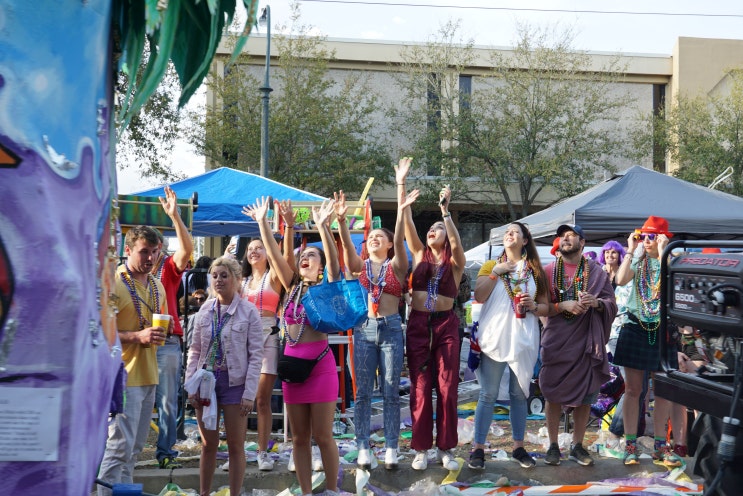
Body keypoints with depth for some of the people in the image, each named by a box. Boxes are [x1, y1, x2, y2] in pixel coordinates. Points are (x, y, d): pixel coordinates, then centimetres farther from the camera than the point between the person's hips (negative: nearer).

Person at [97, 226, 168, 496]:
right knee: (119, 447, -6)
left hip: (148, 376, 8)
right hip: (124, 376, -8)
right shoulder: (113, 283, -10)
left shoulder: (157, 285, 13)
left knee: (134, 448, 15)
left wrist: (161, 332, 6)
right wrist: (137, 336, -23)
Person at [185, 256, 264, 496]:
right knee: (208, 444, 13)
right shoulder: (205, 310, 5)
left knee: (236, 446, 6)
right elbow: (195, 350, 10)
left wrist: (249, 393, -12)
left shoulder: (248, 311, -8)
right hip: (207, 379, 4)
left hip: (234, 382, -4)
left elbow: (256, 355, -8)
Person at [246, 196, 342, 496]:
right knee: (299, 438, 11)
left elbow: (334, 260, -19)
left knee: (322, 436, 1)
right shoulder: (292, 287, 10)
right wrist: (262, 222, -2)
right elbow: (274, 254, 4)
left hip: (320, 364, -5)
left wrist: (323, 226, -30)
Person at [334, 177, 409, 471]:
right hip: (363, 329, 2)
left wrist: (401, 210, -25)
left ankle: (391, 449, 11)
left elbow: (400, 240, -11)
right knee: (362, 392, 4)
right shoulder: (359, 265, 9)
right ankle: (363, 448, 12)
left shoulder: (396, 265, 6)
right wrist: (341, 220, -25)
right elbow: (347, 245, -8)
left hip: (391, 329, -1)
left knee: (390, 393, 4)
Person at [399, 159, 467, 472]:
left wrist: (445, 211, -29)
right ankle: (421, 448, 13)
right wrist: (401, 185, -9)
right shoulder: (419, 254, 8)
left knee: (447, 388, 3)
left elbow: (456, 240, -19)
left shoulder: (455, 261, 2)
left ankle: (446, 448, 14)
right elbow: (407, 223, -2)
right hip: (418, 324, 2)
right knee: (420, 388, 4)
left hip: (446, 325, -1)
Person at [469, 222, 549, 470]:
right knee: (488, 394, -1)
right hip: (494, 338, -2)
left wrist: (534, 306, -9)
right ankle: (478, 448, 5)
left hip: (524, 341, 2)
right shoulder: (491, 265, 8)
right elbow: (479, 296, -6)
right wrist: (496, 271, -10)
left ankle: (518, 448, 19)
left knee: (519, 394, 9)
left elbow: (546, 307, 11)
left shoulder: (535, 270, 11)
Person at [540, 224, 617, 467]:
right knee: (554, 394, 2)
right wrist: (563, 305, -18)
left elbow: (612, 304, 4)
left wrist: (597, 303, -16)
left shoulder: (596, 271, 5)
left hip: (586, 341, 1)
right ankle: (553, 445, 15)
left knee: (585, 395, 6)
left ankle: (577, 445, 21)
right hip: (556, 341, -1)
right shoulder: (548, 271, 3)